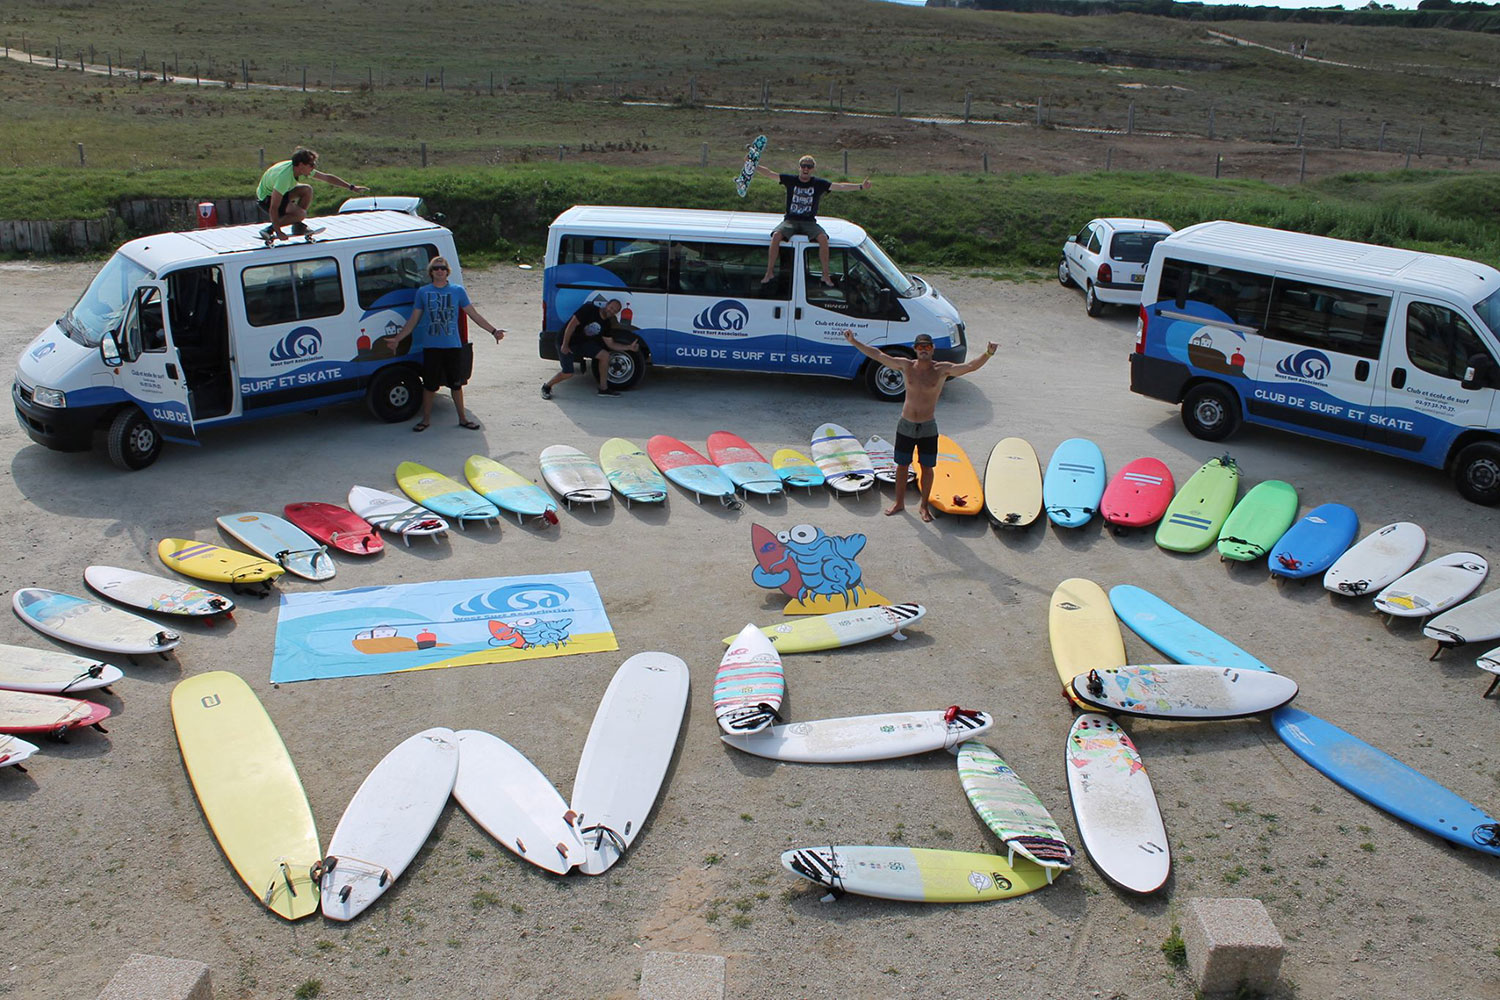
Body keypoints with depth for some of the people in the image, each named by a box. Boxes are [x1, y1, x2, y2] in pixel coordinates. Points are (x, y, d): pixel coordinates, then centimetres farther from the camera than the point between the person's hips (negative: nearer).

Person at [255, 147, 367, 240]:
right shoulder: (285, 177, -36)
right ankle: (269, 230, -13)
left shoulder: (301, 168, -12)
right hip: (265, 199, -9)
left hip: (278, 192, 9)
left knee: (307, 190, -3)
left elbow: (327, 177, 1)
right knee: (301, 214, -24)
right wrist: (278, 233, -34)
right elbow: (273, 208, -36)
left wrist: (351, 187, 1)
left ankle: (297, 226, 5)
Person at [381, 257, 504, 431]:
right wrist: (397, 339, 5)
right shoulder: (423, 292, 5)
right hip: (431, 347, 0)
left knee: (456, 383, 9)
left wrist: (494, 330, -3)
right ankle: (426, 419, 19)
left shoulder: (458, 291, 5)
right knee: (429, 385, 5)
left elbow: (474, 314, 5)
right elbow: (413, 321, 9)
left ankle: (462, 418, 21)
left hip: (453, 346, 0)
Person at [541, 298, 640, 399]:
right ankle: (546, 386, 14)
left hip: (583, 342, 7)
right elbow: (572, 324, -25)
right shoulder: (589, 309, -21)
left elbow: (610, 343, 6)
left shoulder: (606, 324, 1)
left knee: (605, 355, -6)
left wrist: (629, 347, -5)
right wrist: (565, 345, -25)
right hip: (566, 342, -7)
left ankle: (603, 388, 3)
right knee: (568, 374, -14)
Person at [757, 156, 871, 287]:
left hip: (809, 222, 0)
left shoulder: (819, 183, 3)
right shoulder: (790, 180, 4)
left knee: (823, 238, -29)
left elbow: (840, 186, -2)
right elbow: (769, 173, 2)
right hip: (791, 220, 0)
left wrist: (860, 186, -12)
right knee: (776, 235, -29)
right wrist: (753, 166, -9)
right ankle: (769, 272, -18)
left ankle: (826, 275, -18)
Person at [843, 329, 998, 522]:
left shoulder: (942, 369, -10)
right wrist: (854, 342, -6)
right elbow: (877, 355, -2)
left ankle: (924, 506, 25)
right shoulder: (906, 366, -4)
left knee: (926, 468, 8)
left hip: (928, 428, -2)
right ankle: (899, 502, 30)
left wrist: (987, 355, -39)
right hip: (905, 426, 2)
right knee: (902, 465, 13)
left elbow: (970, 366, -21)